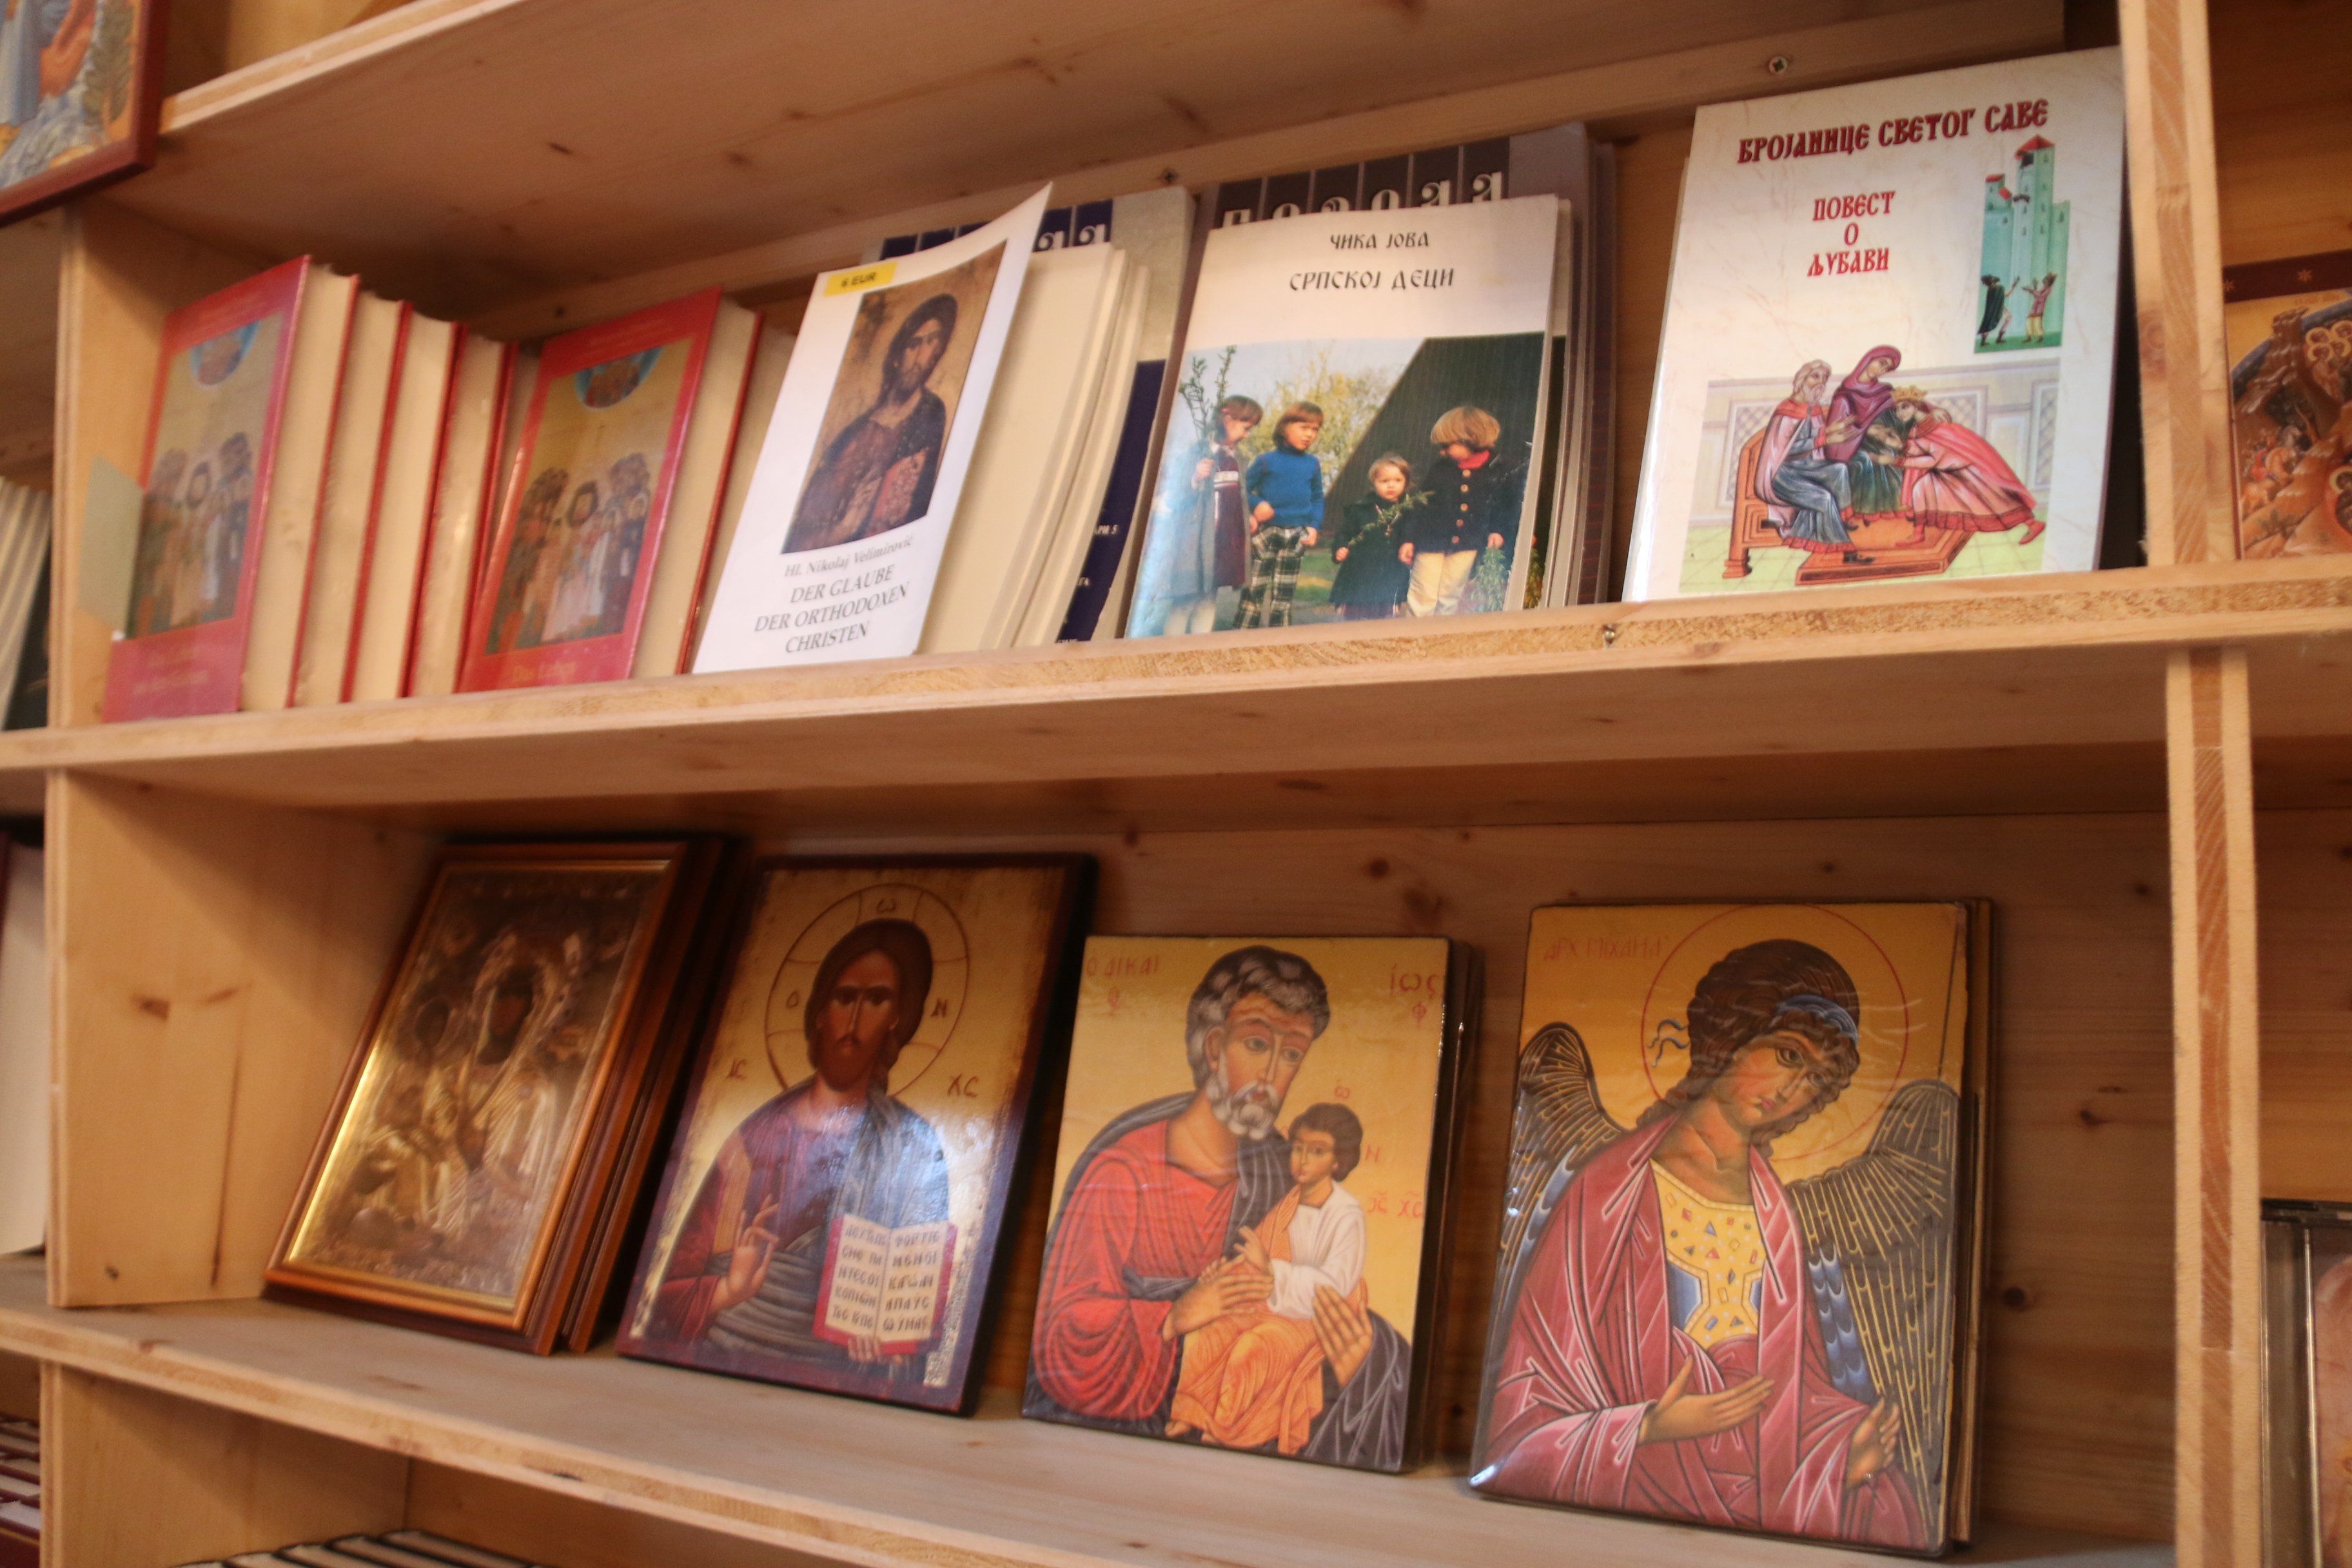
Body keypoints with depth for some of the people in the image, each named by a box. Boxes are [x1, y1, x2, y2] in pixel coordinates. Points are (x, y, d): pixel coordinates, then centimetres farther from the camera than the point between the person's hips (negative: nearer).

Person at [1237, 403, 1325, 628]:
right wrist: (1256, 505, -18)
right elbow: (1243, 489, 0)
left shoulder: (1313, 464, 6)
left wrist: (1314, 526, -1)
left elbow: (1318, 499, 11)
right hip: (1266, 532, -3)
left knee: (1284, 592, 9)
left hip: (1296, 537, 3)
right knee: (1255, 588, -4)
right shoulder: (1267, 460, -4)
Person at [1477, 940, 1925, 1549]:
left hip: (1769, 1514, 4)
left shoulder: (1777, 1214, 9)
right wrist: (1648, 1429, -17)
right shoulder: (1610, 1194, -5)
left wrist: (1846, 1452, -4)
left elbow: (1797, 1392, 14)